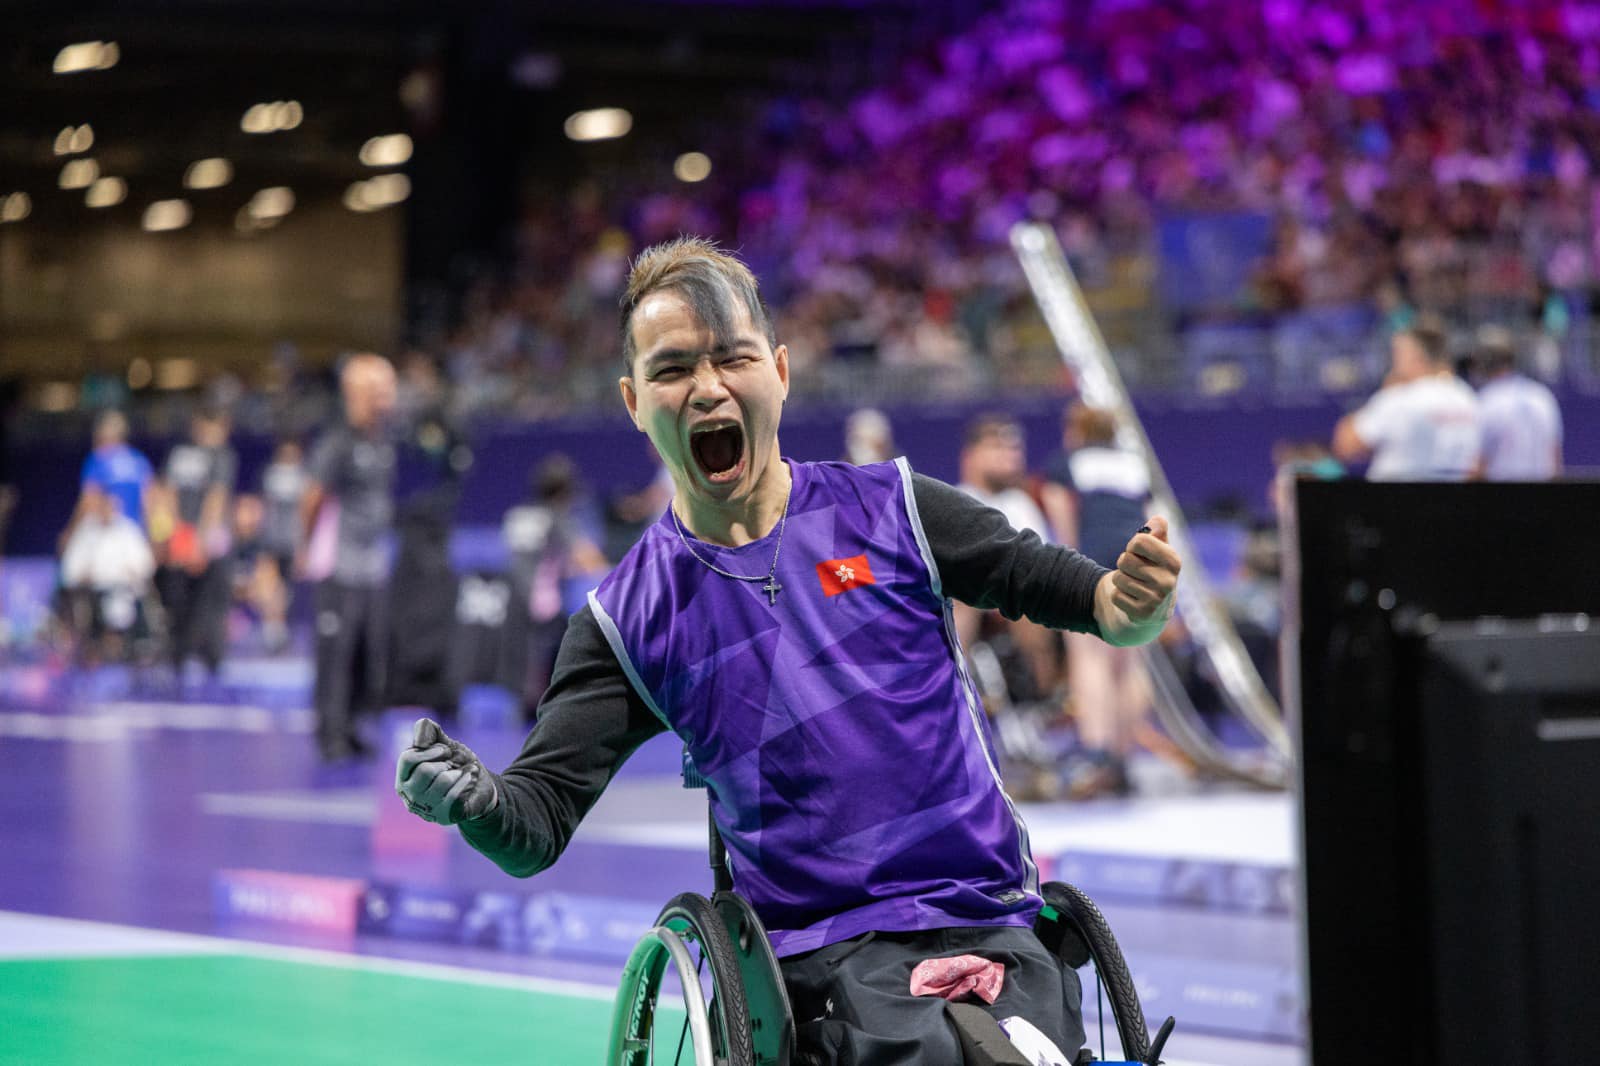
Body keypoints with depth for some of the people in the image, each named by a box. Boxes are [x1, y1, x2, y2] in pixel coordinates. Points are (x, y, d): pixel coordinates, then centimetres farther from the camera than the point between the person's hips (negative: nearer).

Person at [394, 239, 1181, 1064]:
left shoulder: (890, 510, 5)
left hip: (992, 927, 0)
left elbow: (1055, 586, 7)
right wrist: (473, 799, -21)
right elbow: (538, 827, 2)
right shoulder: (628, 617, 6)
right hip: (823, 959, 0)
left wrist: (1130, 605, -16)